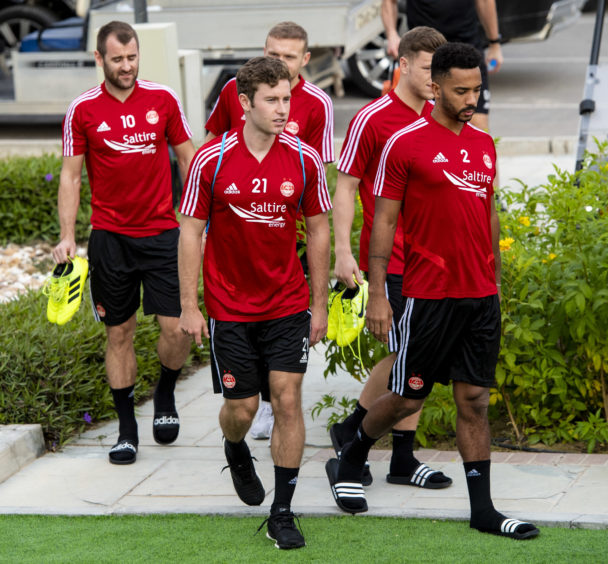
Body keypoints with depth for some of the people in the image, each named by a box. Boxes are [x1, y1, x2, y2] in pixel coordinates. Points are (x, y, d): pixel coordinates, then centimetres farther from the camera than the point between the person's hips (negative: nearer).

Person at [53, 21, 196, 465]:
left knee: (176, 328, -7)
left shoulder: (163, 100, 1)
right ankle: (127, 429, 16)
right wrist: (67, 237, -5)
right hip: (110, 237, 0)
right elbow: (71, 176, 2)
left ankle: (165, 395, 24)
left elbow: (188, 159, 9)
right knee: (119, 333, 4)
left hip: (163, 232, 0)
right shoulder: (82, 110, -2)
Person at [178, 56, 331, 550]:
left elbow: (318, 230, 5)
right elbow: (191, 231, -3)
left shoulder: (304, 160, -4)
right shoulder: (211, 160, -9)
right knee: (241, 407, 5)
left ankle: (283, 513, 4)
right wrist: (189, 306, -6)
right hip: (229, 306, -1)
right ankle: (236, 452, 42)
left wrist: (320, 304, 6)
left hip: (288, 305, 1)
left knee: (288, 398, -6)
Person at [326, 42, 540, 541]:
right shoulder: (405, 145, -8)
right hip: (429, 294, -5)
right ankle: (349, 464, 29)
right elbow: (384, 222, -7)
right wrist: (376, 295, -10)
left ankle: (483, 510, 9)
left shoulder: (484, 144, 10)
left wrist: (496, 280, 17)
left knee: (475, 400, 6)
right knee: (409, 397, 4)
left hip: (481, 296, 5)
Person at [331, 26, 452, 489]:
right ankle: (351, 432, 14)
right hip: (389, 259, -6)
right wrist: (343, 252, -11)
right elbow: (345, 187, -5)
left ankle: (403, 459, 13)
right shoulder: (372, 119, -8)